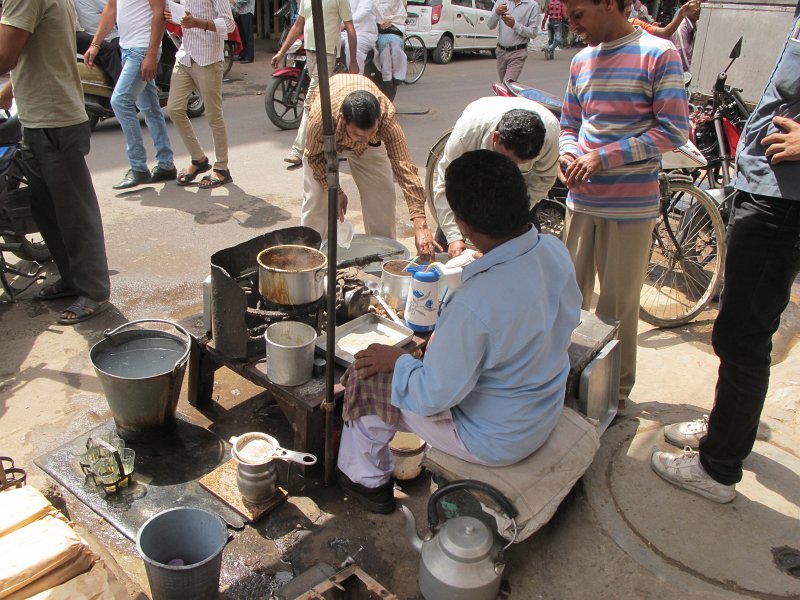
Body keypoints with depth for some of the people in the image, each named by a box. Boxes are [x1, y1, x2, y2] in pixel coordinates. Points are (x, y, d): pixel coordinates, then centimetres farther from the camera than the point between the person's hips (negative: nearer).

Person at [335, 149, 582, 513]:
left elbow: (433, 397, -27)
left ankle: (367, 480, 29)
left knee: (366, 379, 4)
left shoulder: (474, 304, -38)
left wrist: (396, 360, -7)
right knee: (437, 351, 27)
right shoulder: (556, 251, -14)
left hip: (497, 441, -7)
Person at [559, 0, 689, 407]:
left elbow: (673, 130, -11)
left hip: (631, 206, -5)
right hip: (582, 200, 5)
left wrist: (604, 158, -17)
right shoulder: (580, 62, 11)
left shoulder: (658, 55, -7)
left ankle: (617, 390, 21)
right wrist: (569, 155, -5)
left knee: (618, 305, 4)